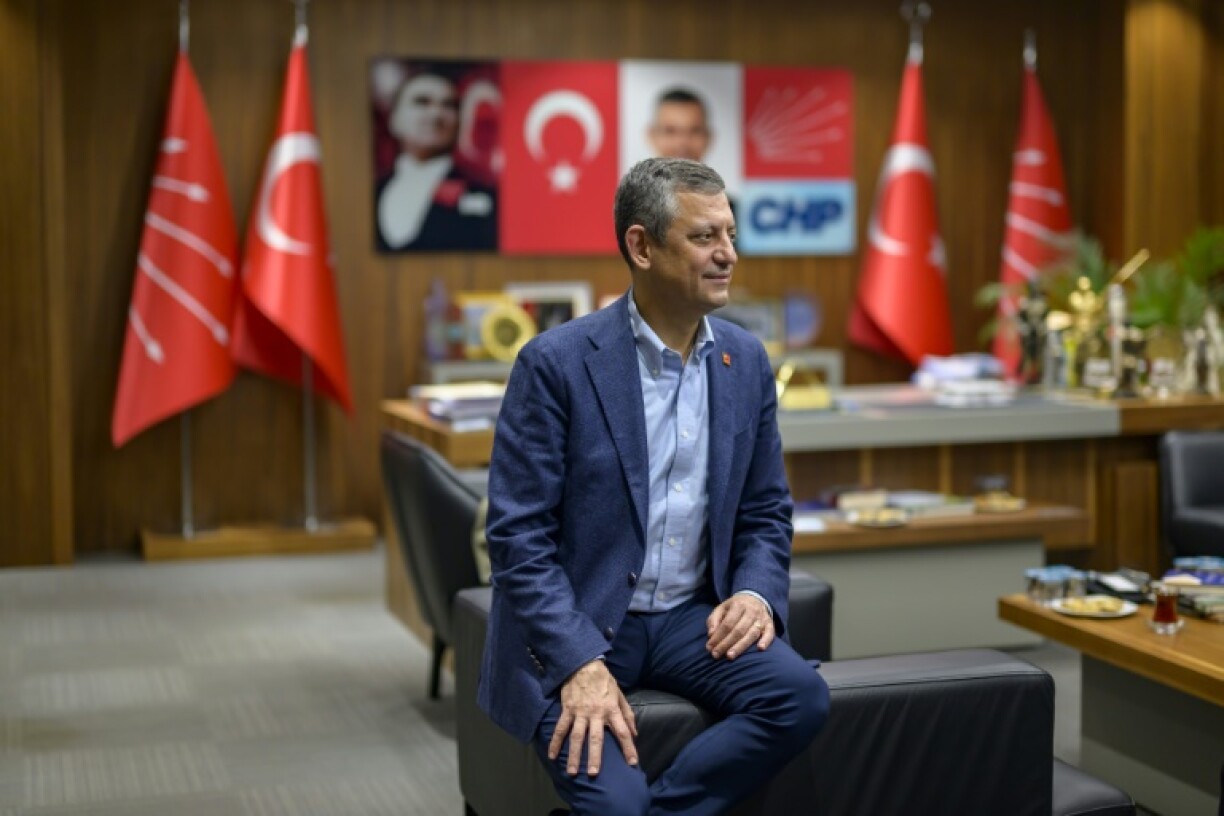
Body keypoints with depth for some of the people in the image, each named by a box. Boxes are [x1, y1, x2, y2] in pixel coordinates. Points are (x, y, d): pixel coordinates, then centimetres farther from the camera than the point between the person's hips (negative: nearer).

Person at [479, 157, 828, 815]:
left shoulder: (746, 360, 4)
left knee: (800, 695, -22)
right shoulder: (555, 362, -12)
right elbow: (518, 535, -14)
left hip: (691, 617, 5)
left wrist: (755, 593, -9)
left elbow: (765, 513, 12)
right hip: (572, 624, -5)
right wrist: (581, 664, -24)